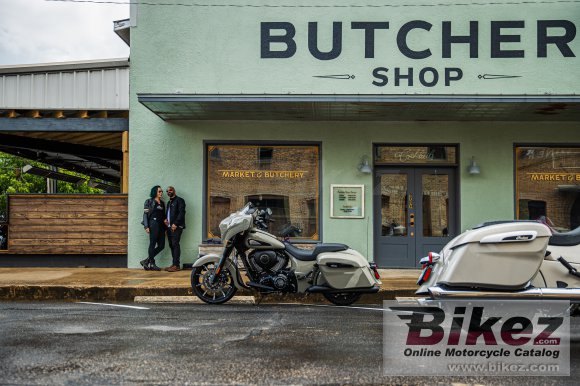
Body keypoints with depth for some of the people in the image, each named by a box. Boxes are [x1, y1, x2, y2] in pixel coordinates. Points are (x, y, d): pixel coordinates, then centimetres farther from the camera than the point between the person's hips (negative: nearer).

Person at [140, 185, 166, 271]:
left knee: (161, 245, 2)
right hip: (153, 224, -7)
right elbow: (145, 214, -4)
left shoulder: (162, 203, 19)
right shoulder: (149, 201, 1)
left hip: (161, 225, 7)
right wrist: (146, 226, -13)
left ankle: (146, 261, 11)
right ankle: (152, 264, 4)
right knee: (153, 244, -4)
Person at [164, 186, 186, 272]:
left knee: (175, 244, -13)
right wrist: (165, 219, 8)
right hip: (169, 226, 8)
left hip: (176, 227, -8)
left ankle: (176, 265, -14)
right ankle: (174, 264, 9)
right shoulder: (169, 202, 24)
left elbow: (181, 213, -13)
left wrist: (175, 224, -19)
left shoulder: (179, 200, -3)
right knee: (171, 245, 6)